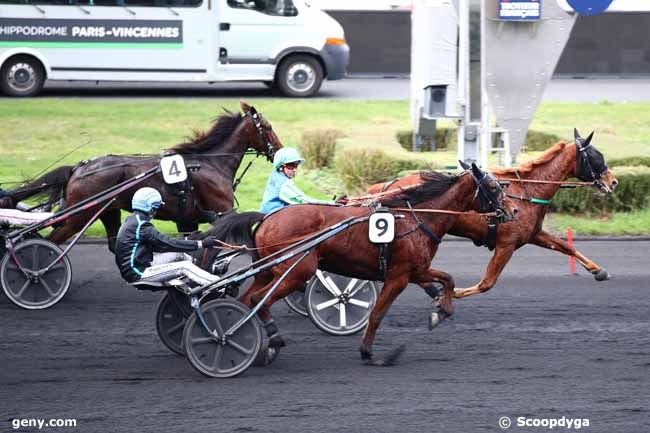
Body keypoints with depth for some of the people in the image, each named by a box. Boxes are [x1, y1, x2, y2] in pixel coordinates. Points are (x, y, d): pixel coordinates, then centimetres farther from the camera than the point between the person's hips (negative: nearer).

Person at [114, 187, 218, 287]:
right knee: (184, 267, -11)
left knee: (178, 255, 13)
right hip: (138, 274, -10)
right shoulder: (141, 226, -20)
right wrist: (201, 244, -21)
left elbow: (156, 246, 17)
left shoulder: (130, 221, 12)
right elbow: (167, 243, -22)